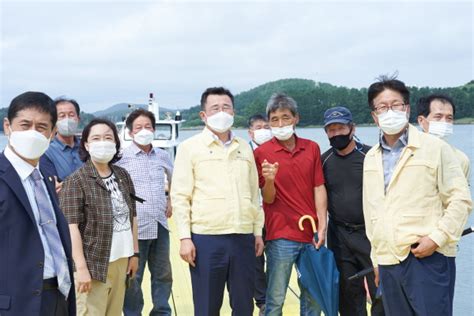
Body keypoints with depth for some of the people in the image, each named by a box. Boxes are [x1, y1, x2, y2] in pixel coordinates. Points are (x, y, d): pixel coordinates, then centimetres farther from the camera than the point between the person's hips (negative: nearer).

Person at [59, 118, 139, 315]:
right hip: (94, 264, -5)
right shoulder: (76, 181, -7)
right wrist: (81, 267, -16)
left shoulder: (123, 176, 11)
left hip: (121, 260, 5)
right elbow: (71, 227, -12)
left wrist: (134, 252, 13)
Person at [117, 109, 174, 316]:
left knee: (163, 274, 14)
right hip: (135, 227, -4)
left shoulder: (162, 156, 9)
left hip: (160, 225, 5)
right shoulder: (122, 157, -5)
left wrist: (171, 200, 18)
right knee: (133, 277, 4)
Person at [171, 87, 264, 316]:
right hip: (206, 239, -4)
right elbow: (179, 196, -3)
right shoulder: (190, 147, 1)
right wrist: (185, 237, -9)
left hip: (243, 238, 4)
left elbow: (254, 193, 16)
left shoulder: (244, 147, 13)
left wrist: (258, 232, 12)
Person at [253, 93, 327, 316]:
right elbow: (268, 198, -4)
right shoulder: (262, 152, -4)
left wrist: (322, 227, -3)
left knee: (313, 296, 13)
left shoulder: (312, 148, 6)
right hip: (280, 237, -3)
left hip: (312, 234, 4)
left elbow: (319, 188, 5)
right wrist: (269, 180, -26)